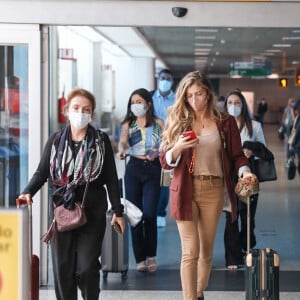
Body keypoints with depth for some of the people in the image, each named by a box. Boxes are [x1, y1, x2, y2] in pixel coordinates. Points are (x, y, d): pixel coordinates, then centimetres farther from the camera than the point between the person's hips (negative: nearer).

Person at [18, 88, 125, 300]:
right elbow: (42, 172, 5)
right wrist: (28, 193, -13)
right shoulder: (56, 141, 7)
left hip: (93, 211, -2)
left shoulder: (101, 141, 3)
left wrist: (118, 211, 0)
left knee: (87, 265, -7)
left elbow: (111, 178, 3)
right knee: (62, 266, 4)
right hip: (62, 210, 2)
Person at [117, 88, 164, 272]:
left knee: (149, 214, -11)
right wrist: (121, 151, -26)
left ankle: (151, 255, 7)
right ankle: (140, 259, 8)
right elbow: (123, 141, -4)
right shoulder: (128, 124, 10)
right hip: (134, 169, 1)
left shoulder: (158, 123, 9)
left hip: (153, 169, -1)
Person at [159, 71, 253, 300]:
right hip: (185, 190, -1)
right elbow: (165, 162, 3)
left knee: (207, 250, 11)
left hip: (214, 190, 1)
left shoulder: (225, 122, 6)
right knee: (190, 251, -7)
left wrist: (244, 171, -15)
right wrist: (178, 147, -17)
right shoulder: (177, 121, 4)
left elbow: (237, 155, 5)